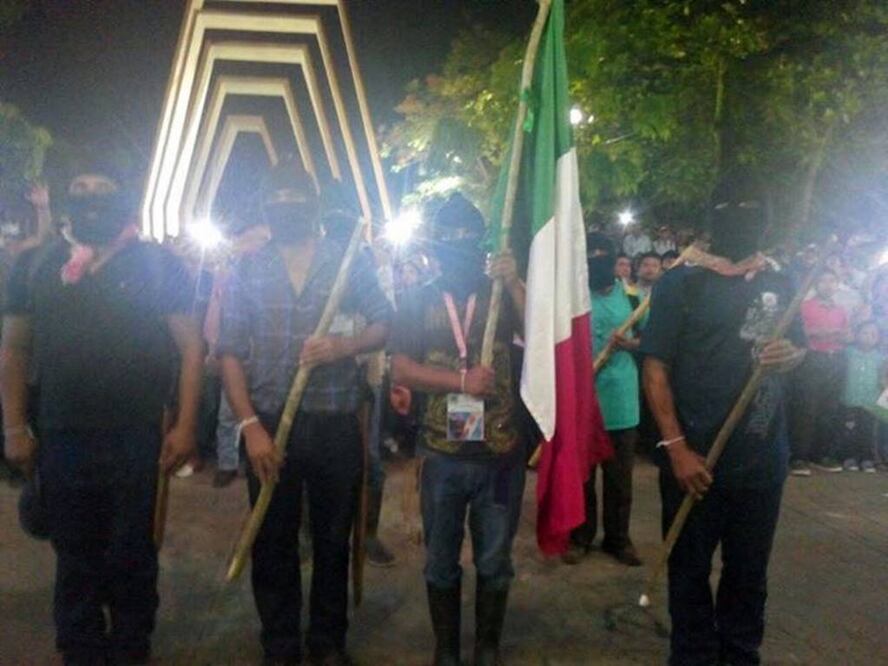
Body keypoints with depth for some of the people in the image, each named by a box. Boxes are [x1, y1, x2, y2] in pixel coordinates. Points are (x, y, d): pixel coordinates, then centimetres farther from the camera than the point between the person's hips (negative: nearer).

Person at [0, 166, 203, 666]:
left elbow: (190, 345, -3)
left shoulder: (157, 265, -2)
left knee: (131, 557, 9)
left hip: (136, 438, -2)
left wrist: (186, 426, -10)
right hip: (62, 440, 3)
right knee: (75, 558, 14)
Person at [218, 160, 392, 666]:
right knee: (273, 542, 10)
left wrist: (344, 346, -17)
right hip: (269, 422, 1)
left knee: (333, 539, 12)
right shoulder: (246, 268, 3)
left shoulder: (351, 261, 2)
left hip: (336, 423, 0)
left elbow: (384, 324, 4)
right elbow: (230, 351, -1)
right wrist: (250, 425, -10)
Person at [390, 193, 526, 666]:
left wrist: (515, 283, -18)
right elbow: (401, 370, -7)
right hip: (442, 453, 0)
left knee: (494, 561, 12)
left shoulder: (502, 295, 2)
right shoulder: (419, 301, 1)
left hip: (501, 452, 0)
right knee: (441, 561, 13)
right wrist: (462, 382, -16)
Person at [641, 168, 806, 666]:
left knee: (750, 570, 17)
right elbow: (656, 368, -9)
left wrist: (791, 355, -6)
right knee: (690, 570, 10)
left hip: (763, 459, 4)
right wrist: (676, 447, -17)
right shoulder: (682, 283, -7)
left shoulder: (779, 284, 7)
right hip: (695, 457, -4)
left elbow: (797, 347, 20)